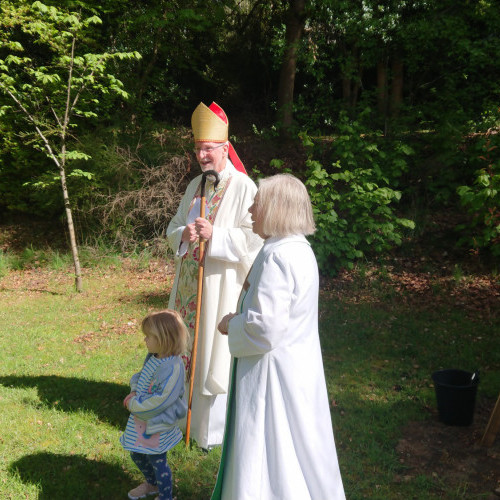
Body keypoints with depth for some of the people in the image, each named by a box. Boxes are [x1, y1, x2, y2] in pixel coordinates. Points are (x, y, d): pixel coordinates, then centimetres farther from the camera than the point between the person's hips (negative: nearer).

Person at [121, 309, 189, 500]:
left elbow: (161, 400, -29)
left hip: (157, 424, -9)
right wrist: (134, 392, -7)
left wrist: (134, 405, -20)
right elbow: (140, 377, 13)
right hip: (139, 420, 9)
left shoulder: (172, 367, -29)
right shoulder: (153, 356, -1)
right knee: (136, 454, 26)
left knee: (157, 462, 9)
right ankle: (152, 484, 51)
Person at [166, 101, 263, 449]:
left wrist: (214, 234, -24)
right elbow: (173, 228, 14)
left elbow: (254, 238, -17)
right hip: (190, 283, 7)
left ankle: (214, 429, 16)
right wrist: (184, 234, -9)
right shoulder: (195, 186, 12)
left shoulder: (243, 188, -11)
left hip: (221, 285, -7)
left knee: (215, 354, 1)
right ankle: (186, 415, 31)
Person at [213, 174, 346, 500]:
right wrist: (241, 318, 8)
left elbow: (265, 328, -27)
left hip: (273, 374, -10)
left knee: (269, 455, 6)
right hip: (298, 366, 10)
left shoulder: (277, 256, -24)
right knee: (295, 451, 23)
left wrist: (231, 325, -10)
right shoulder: (300, 250, 7)